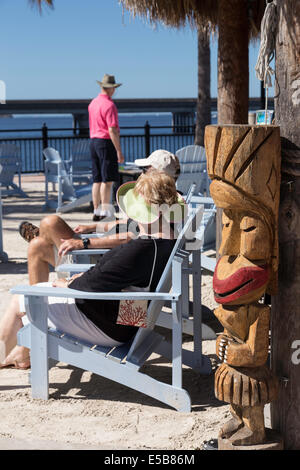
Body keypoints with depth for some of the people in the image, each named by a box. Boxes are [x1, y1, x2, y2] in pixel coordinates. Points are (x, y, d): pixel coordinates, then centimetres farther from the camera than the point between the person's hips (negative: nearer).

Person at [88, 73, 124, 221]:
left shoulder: (93, 103, 12)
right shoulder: (109, 105, -14)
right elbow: (112, 130, -18)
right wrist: (119, 151, -16)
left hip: (93, 141, 8)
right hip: (106, 143, -8)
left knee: (97, 180, 10)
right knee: (107, 180, -5)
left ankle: (96, 212, 13)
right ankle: (105, 213, -5)